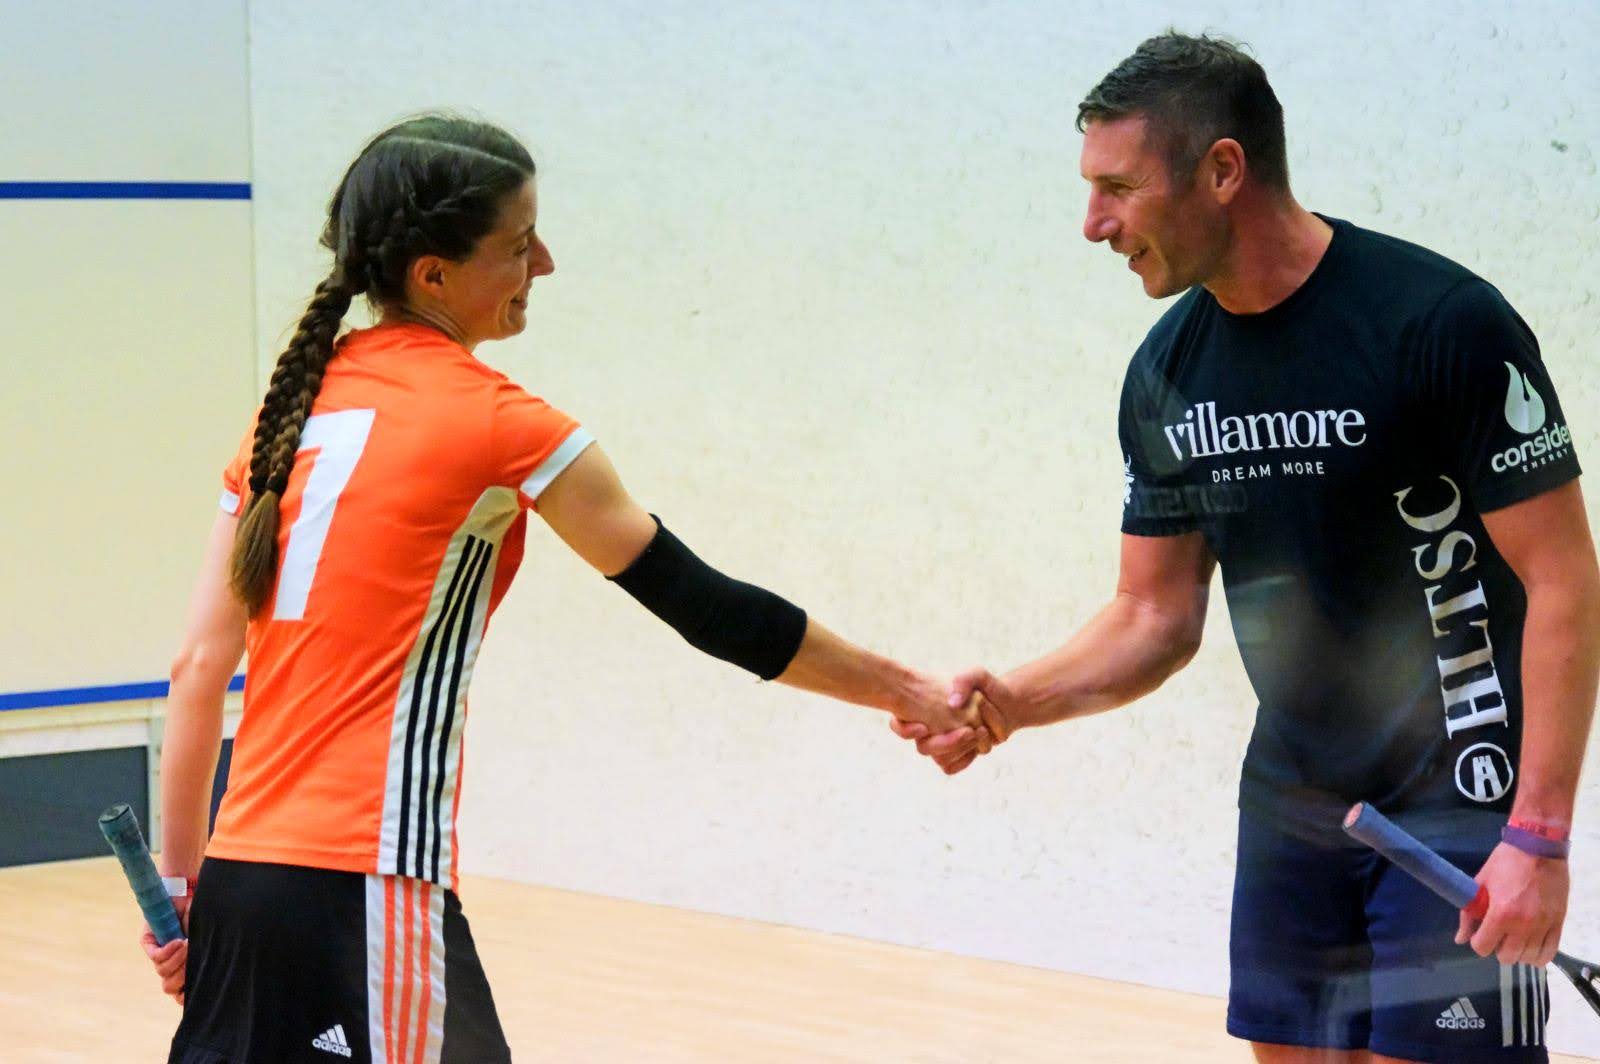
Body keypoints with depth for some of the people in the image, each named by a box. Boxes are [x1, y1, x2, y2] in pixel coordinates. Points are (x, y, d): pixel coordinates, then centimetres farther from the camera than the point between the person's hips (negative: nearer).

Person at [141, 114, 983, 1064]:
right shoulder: (495, 423, -5)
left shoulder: (297, 404, 13)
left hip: (240, 877, 7)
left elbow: (200, 666, 11)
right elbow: (702, 604, 0)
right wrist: (904, 691, 9)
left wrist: (181, 882, 17)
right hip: (361, 884, -7)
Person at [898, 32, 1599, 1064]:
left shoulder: (1442, 320, -17)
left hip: (1456, 803, -6)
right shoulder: (1167, 370, 4)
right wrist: (1011, 701, -6)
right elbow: (1159, 614, 12)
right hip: (1292, 809, 6)